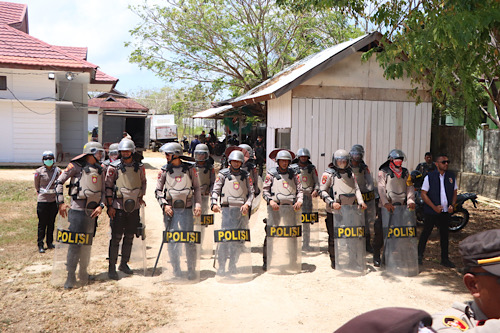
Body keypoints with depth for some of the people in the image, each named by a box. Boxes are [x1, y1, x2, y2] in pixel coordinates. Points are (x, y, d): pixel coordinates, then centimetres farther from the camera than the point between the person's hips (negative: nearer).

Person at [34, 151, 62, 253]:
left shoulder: (57, 170, 1)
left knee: (51, 223, 11)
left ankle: (50, 243, 23)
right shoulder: (39, 171, -5)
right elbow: (36, 186, 7)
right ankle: (40, 245, 9)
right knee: (42, 224, 1)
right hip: (42, 200, -3)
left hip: (54, 200, 3)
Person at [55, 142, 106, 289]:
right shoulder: (76, 166, -4)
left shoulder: (99, 169, 13)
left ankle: (83, 272, 26)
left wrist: (101, 205, -3)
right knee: (75, 243, -7)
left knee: (87, 243, 12)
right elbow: (59, 182, -1)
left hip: (92, 211, 6)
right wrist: (61, 202, -7)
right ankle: (71, 276, -1)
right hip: (77, 210, -5)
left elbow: (103, 191, 14)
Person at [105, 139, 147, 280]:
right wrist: (110, 206, -7)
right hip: (118, 206, -4)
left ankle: (124, 264, 25)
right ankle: (112, 267, 4)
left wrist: (140, 197, 12)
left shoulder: (139, 167, 5)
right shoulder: (114, 167, -4)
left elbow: (143, 183, 21)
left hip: (134, 207, 4)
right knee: (116, 237, -4)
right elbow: (108, 186, -3)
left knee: (129, 237, 11)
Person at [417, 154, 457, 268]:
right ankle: (419, 255, 20)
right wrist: (434, 207, -16)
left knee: (444, 234, 12)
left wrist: (452, 205, -5)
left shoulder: (451, 176, 6)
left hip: (446, 212, 4)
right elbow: (423, 193, -9)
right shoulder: (429, 177, -7)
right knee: (426, 232, 7)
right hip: (431, 211, -4)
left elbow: (454, 193, 13)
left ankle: (445, 259, 22)